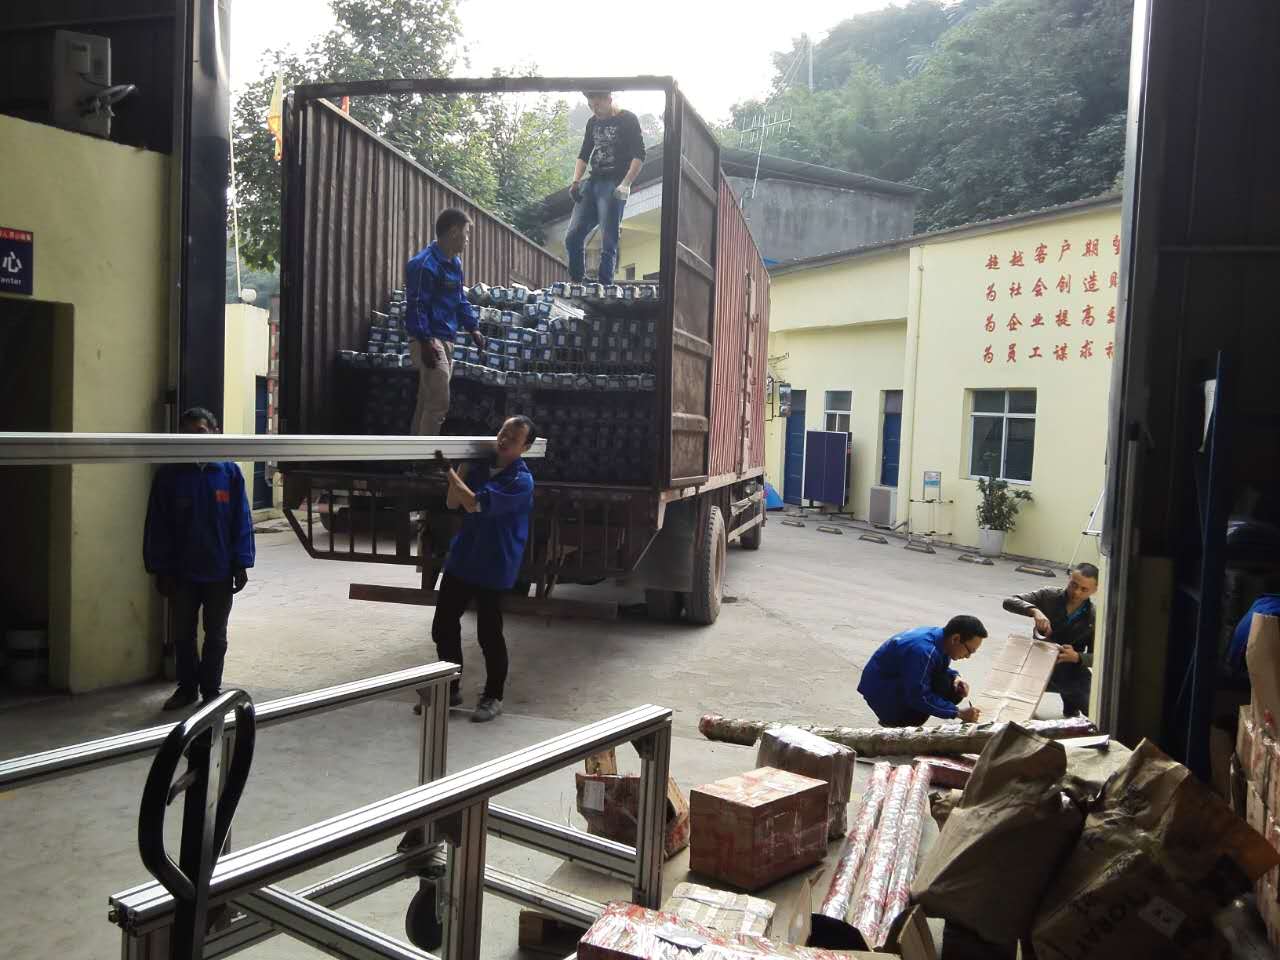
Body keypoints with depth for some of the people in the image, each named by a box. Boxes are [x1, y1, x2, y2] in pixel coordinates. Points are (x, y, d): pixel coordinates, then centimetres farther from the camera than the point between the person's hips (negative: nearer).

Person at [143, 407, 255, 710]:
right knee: (183, 634, 12)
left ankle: (211, 690, 25)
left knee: (215, 635, 11)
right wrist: (160, 569, -4)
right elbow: (158, 526, -2)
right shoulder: (169, 475, -3)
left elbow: (242, 521, -4)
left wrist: (241, 565, -6)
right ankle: (187, 687, 29)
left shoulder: (229, 472, -5)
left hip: (220, 572, -1)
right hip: (182, 572, 1)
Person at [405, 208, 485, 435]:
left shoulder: (454, 262, 14)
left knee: (427, 402, 14)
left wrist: (473, 328, 12)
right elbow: (416, 305, -20)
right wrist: (425, 342, -24)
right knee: (439, 404, -12)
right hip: (429, 341, -10)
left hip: (446, 340, 10)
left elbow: (460, 299, 23)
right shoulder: (424, 263, -15)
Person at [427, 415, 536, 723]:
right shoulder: (481, 466, 7)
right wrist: (454, 473, -7)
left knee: (489, 634, 2)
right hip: (461, 560, 7)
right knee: (443, 626, 10)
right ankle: (450, 689, 28)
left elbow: (476, 504, -25)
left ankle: (493, 698, 20)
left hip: (493, 569, -7)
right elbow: (453, 504, 9)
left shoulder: (521, 480, -17)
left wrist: (451, 473, -18)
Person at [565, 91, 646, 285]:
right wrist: (576, 181, 6)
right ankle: (576, 283, 10)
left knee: (608, 242, -10)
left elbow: (639, 155, -9)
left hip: (614, 184, -6)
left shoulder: (627, 120, -1)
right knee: (572, 237, 0)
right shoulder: (592, 123, 18)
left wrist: (625, 184, -20)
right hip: (593, 182, 6)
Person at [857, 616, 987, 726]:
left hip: (906, 683, 9)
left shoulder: (939, 635, -7)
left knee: (954, 689, -6)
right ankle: (892, 721, 0)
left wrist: (955, 677, -10)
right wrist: (958, 712, -28)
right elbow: (919, 697, -32)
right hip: (881, 690, -9)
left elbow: (941, 669, 13)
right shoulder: (922, 650, -34)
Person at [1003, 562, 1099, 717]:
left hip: (1072, 672, 1)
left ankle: (1069, 700, 20)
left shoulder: (1093, 618, -8)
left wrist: (1077, 657, -29)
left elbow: (1096, 657, -7)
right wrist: (1034, 610, -37)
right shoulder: (1049, 596, -10)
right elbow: (1009, 602, -18)